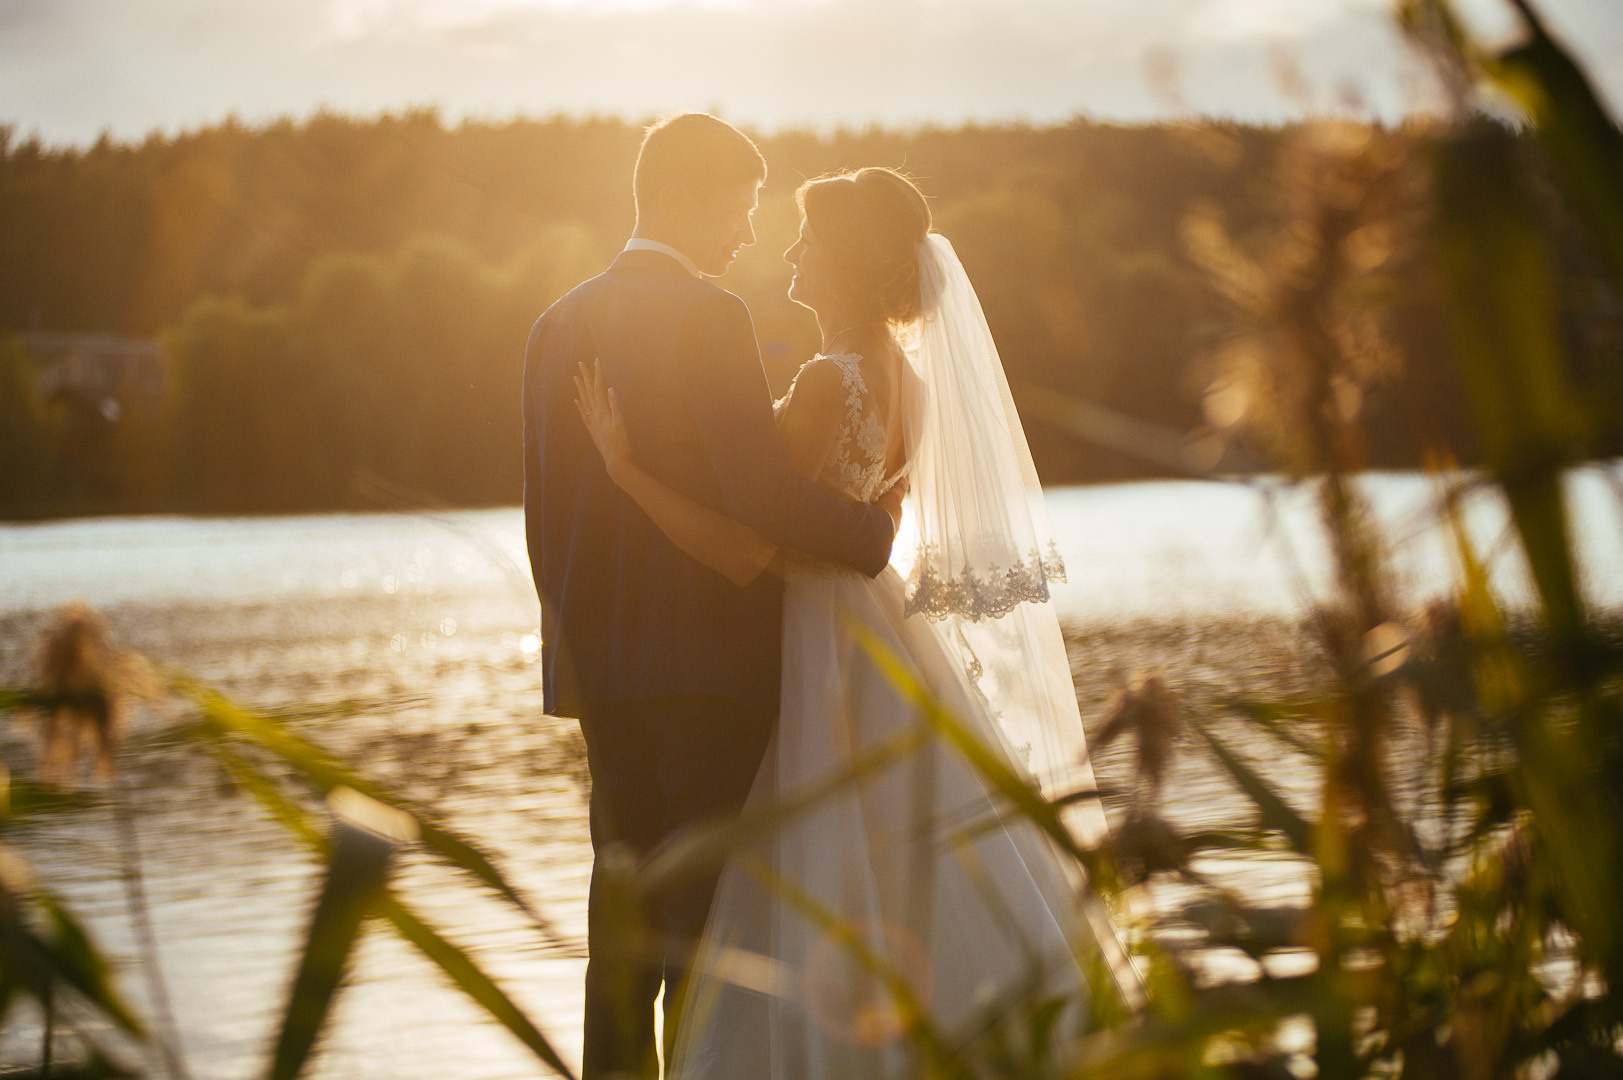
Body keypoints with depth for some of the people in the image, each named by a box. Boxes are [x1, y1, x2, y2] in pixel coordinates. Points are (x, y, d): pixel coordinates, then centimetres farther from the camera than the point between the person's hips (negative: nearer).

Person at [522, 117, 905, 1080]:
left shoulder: (559, 326, 11)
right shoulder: (709, 317, -12)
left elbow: (545, 518, 14)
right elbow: (763, 495, -20)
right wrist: (875, 529, -4)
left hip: (599, 664, 7)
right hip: (709, 657, -7)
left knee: (626, 898, 11)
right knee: (710, 904, -2)